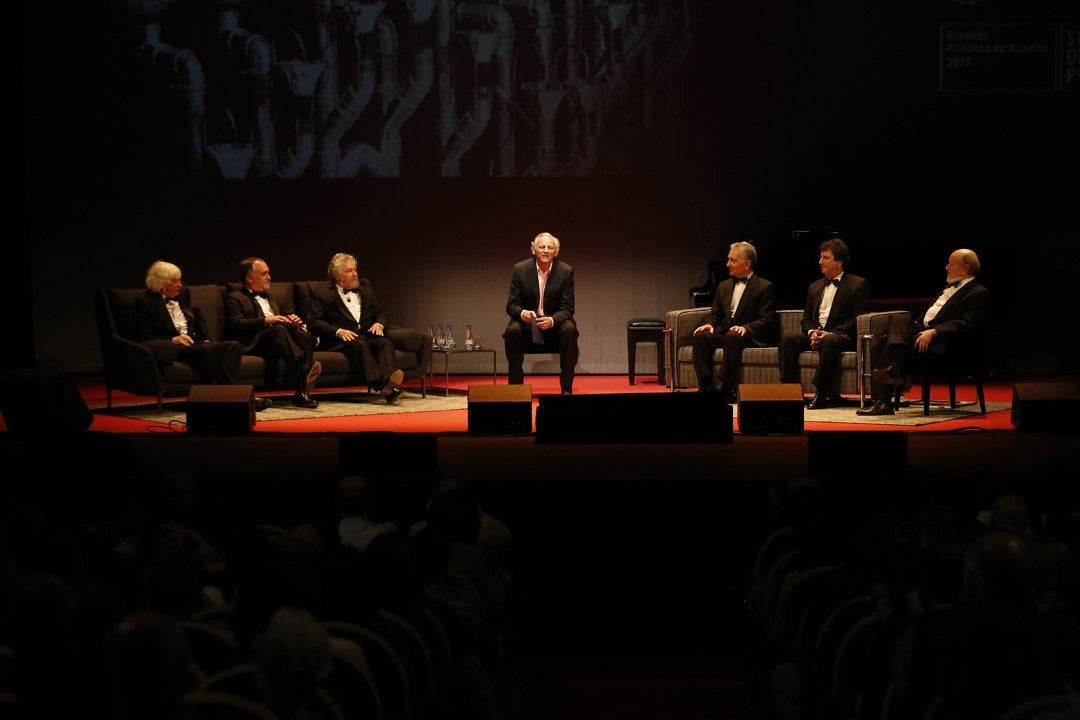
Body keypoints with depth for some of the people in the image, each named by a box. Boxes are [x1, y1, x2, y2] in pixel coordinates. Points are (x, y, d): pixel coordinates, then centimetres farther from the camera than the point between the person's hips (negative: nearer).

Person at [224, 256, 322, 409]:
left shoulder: (270, 299, 36)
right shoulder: (234, 298, 12)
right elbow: (236, 325, -5)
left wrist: (293, 321, 6)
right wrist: (266, 320, -17)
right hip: (255, 343, -6)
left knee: (305, 336, -27)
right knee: (279, 329, -37)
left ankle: (302, 392, -41)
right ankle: (304, 371, -53)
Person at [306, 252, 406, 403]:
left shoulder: (365, 286, 26)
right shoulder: (321, 293, 11)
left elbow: (380, 314, 25)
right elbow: (314, 322, 0)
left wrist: (379, 324, 0)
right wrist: (338, 331, -15)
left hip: (368, 336, 4)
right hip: (340, 340, -4)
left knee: (385, 343, -29)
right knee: (360, 344, -37)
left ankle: (388, 381, -56)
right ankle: (381, 385, -58)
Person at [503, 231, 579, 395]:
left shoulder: (566, 271, -7)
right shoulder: (520, 269, -7)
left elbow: (567, 308, -8)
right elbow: (511, 305, -5)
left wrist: (552, 320, -30)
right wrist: (522, 313, -31)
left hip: (555, 322, 0)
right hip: (527, 322, 0)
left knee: (569, 330, -32)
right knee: (513, 331, -32)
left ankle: (567, 388, -25)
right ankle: (515, 386, -20)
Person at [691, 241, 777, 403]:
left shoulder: (765, 287, 3)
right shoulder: (724, 286, 23)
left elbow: (767, 321, -6)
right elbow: (714, 314, 20)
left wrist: (745, 328, -23)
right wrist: (709, 324, -5)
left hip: (748, 336, -5)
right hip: (722, 333, 5)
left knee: (732, 337, -39)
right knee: (700, 336, -26)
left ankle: (729, 390, -36)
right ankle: (706, 386, -31)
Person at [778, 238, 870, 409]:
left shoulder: (858, 285, 4)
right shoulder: (815, 287, 23)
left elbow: (858, 319, -7)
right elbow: (806, 318, 20)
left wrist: (830, 333, -17)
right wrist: (812, 332, -5)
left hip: (842, 336, -6)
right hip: (816, 334, 6)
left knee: (829, 341, -40)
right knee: (787, 339, -21)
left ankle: (821, 393, -39)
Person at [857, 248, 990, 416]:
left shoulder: (979, 293, -2)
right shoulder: (950, 287, 27)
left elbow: (967, 325, -15)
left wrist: (934, 332, -24)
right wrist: (918, 327, 8)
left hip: (941, 342, -8)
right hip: (921, 330, 8)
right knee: (898, 319, -20)